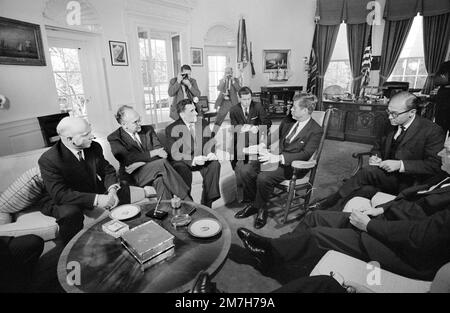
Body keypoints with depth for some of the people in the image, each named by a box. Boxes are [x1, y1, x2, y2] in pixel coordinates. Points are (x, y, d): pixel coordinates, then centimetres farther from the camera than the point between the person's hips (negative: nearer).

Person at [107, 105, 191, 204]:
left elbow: (160, 150, 1)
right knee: (162, 162, -30)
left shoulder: (148, 129, 12)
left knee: (160, 180, -35)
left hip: (153, 170, 3)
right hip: (133, 176, -3)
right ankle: (187, 200, -27)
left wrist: (140, 163, -14)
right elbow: (127, 159, -13)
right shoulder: (114, 138, 1)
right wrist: (152, 153, -14)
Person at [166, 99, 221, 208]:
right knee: (183, 171, -36)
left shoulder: (203, 123, 7)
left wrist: (210, 153, -20)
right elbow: (175, 154, -14)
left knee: (215, 164, -25)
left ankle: (207, 203, -17)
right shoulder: (172, 129, -7)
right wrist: (193, 160, -30)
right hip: (182, 162, -3)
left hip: (201, 159, 4)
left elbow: (209, 143, 5)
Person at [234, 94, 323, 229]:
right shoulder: (288, 120, 12)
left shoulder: (316, 130, -8)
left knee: (263, 177, -32)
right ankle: (254, 202, 6)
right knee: (244, 170, -14)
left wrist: (279, 158, -28)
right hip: (276, 156, 7)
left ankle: (260, 208, -4)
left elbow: (306, 154, -17)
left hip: (292, 165, -6)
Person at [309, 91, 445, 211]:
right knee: (364, 190, -24)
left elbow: (434, 165, -16)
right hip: (387, 175, 7)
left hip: (406, 182, -6)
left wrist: (400, 165, -26)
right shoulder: (394, 125, 8)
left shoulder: (432, 131, -11)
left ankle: (330, 202, -20)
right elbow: (379, 144, 22)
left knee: (368, 171, -29)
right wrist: (375, 156, -1)